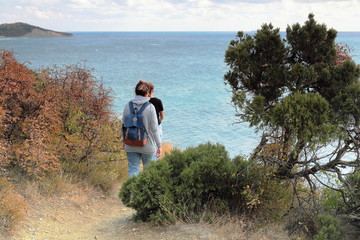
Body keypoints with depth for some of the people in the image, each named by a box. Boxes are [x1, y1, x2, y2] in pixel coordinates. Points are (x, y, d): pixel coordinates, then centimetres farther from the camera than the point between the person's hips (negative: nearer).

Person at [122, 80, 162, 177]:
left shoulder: (128, 106, -3)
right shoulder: (150, 107, -12)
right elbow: (154, 129, -10)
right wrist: (159, 145, -1)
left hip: (131, 146, 2)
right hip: (147, 145, -2)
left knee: (132, 170, 7)